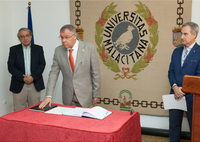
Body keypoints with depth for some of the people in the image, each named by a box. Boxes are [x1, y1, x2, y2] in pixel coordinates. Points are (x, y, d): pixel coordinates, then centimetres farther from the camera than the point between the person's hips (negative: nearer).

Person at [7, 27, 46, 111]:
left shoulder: (38, 49, 10)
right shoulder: (14, 50, 8)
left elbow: (42, 64, 2)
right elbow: (11, 67, 0)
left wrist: (33, 77, -13)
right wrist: (23, 78, -12)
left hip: (35, 85, 1)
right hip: (19, 85, 0)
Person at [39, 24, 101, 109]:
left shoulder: (89, 48, -9)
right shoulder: (58, 51, -1)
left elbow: (96, 72, -4)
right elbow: (53, 73, -1)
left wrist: (96, 95, -3)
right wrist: (48, 96, -10)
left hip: (84, 96, -2)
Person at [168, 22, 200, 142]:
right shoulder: (177, 51, 11)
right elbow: (171, 71, 9)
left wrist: (184, 90, -16)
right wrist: (175, 87, -8)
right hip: (175, 95, 6)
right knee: (174, 124, 14)